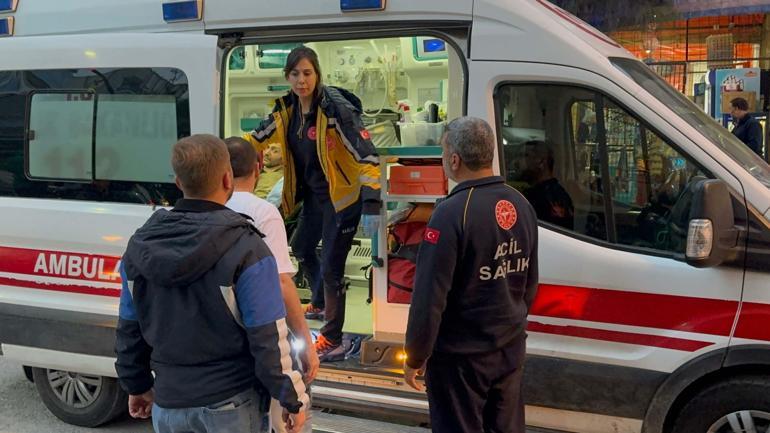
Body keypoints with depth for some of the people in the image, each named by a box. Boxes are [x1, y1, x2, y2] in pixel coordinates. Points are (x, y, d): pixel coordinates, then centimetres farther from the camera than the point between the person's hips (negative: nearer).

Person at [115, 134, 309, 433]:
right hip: (230, 405, -4)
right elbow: (269, 339, -16)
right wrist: (293, 399, -4)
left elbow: (129, 330, 7)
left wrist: (137, 386, 21)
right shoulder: (246, 251, -18)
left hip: (168, 405, 4)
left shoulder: (140, 245, -2)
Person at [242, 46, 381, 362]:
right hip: (314, 194, 8)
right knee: (302, 249, 25)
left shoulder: (336, 109, -24)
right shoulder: (287, 109, -2)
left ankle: (332, 341, 7)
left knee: (331, 266, -7)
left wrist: (371, 204, -37)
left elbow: (365, 155, -29)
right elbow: (257, 138, 13)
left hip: (341, 196, -8)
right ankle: (320, 304, 52)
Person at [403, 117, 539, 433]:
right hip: (511, 351, 7)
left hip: (460, 357, -7)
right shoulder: (521, 206, 3)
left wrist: (415, 358, -10)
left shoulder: (453, 213, -22)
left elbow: (430, 297, -21)